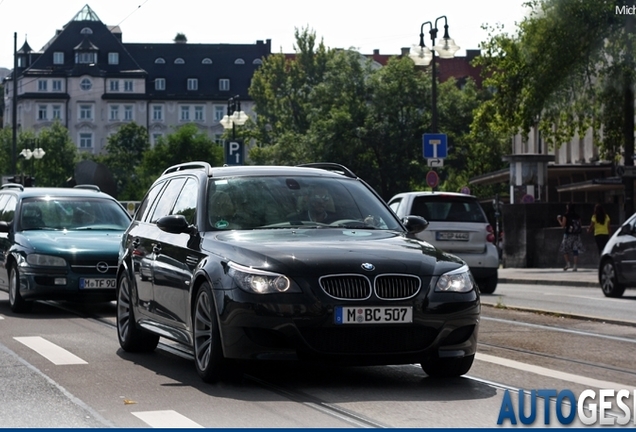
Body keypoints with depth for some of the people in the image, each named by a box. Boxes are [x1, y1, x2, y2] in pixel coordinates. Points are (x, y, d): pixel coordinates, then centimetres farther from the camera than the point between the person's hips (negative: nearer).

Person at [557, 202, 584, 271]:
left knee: (564, 250, 10)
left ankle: (568, 264, -2)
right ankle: (574, 266, 0)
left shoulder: (566, 216, -6)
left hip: (568, 234, -4)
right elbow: (580, 225, 7)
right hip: (576, 235, 4)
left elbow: (563, 225, -8)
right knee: (575, 251, 4)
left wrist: (559, 220, 6)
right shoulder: (577, 216, 7)